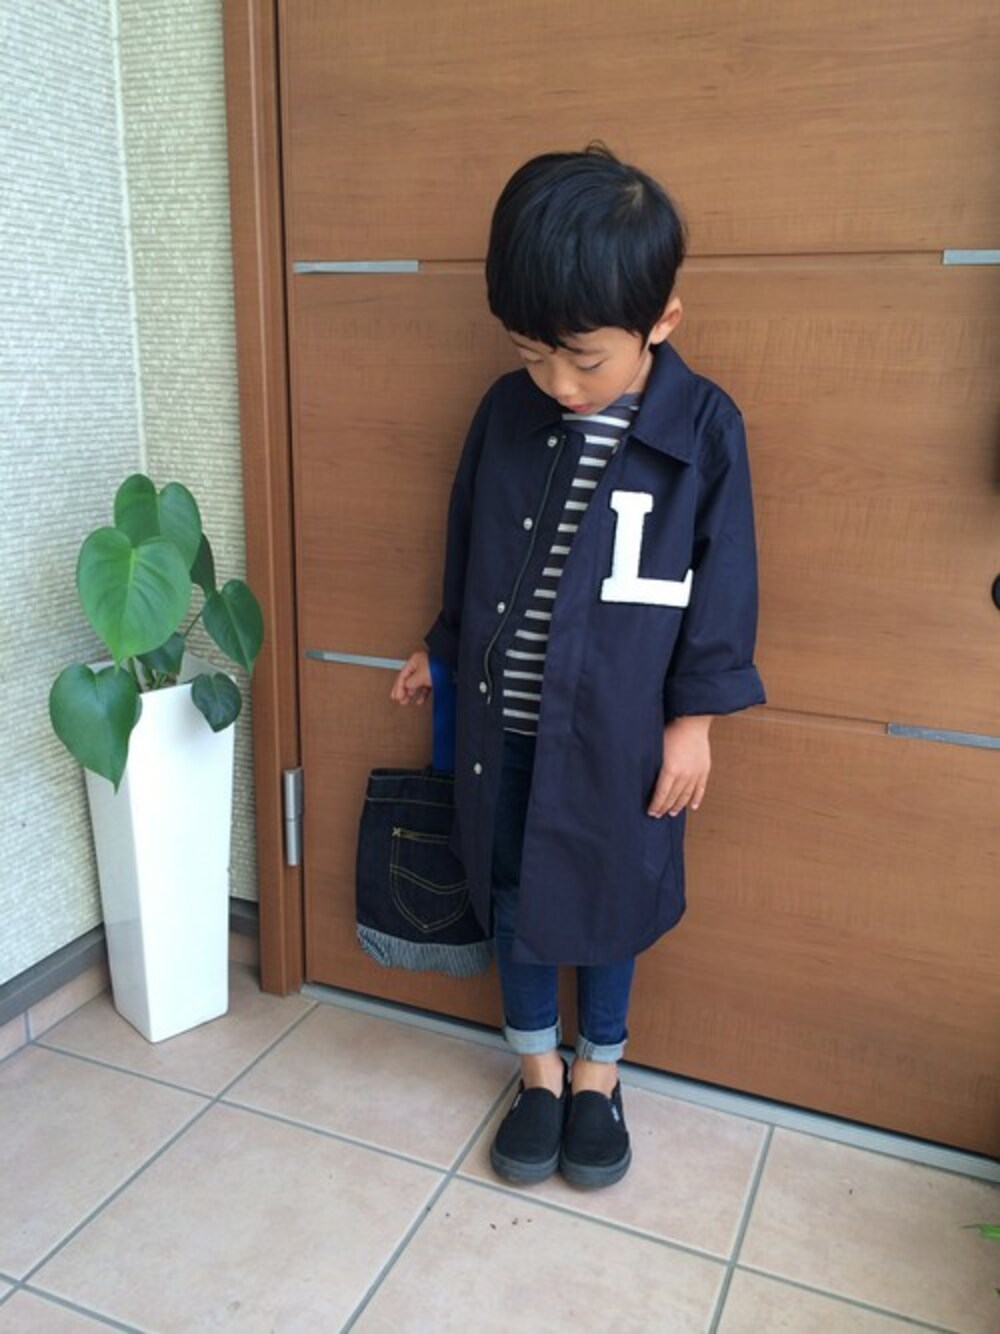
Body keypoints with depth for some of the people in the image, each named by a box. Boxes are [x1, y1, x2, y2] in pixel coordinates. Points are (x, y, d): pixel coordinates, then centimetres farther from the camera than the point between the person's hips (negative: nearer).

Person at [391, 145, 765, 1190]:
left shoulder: (702, 428, -12)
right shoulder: (505, 411, -3)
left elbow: (723, 585, -6)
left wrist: (693, 717, -6)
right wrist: (442, 651, 19)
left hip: (619, 726, -3)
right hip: (503, 719, 3)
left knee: (608, 901, 14)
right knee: (512, 897, 15)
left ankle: (598, 1074, 39)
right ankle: (538, 1071, 38)